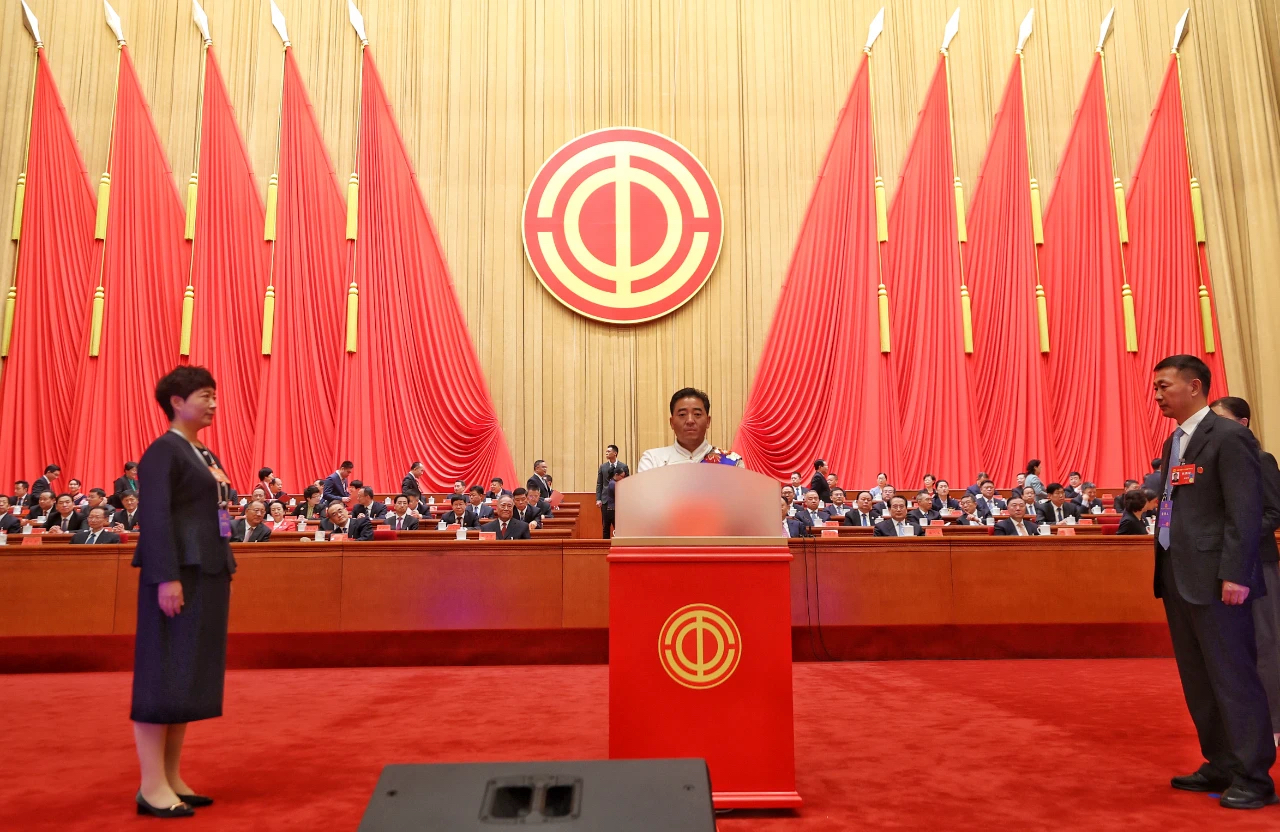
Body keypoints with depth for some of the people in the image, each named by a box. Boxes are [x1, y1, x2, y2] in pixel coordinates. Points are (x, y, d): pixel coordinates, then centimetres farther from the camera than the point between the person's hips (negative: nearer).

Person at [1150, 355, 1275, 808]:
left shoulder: (1229, 437, -10)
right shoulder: (1174, 443, 16)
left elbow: (1246, 512, -15)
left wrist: (1235, 575, -19)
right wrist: (1165, 571, 13)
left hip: (1214, 578, -9)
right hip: (1179, 577, 9)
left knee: (1233, 676, 0)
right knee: (1198, 680, 15)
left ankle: (1252, 777, 11)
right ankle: (1220, 766, 26)